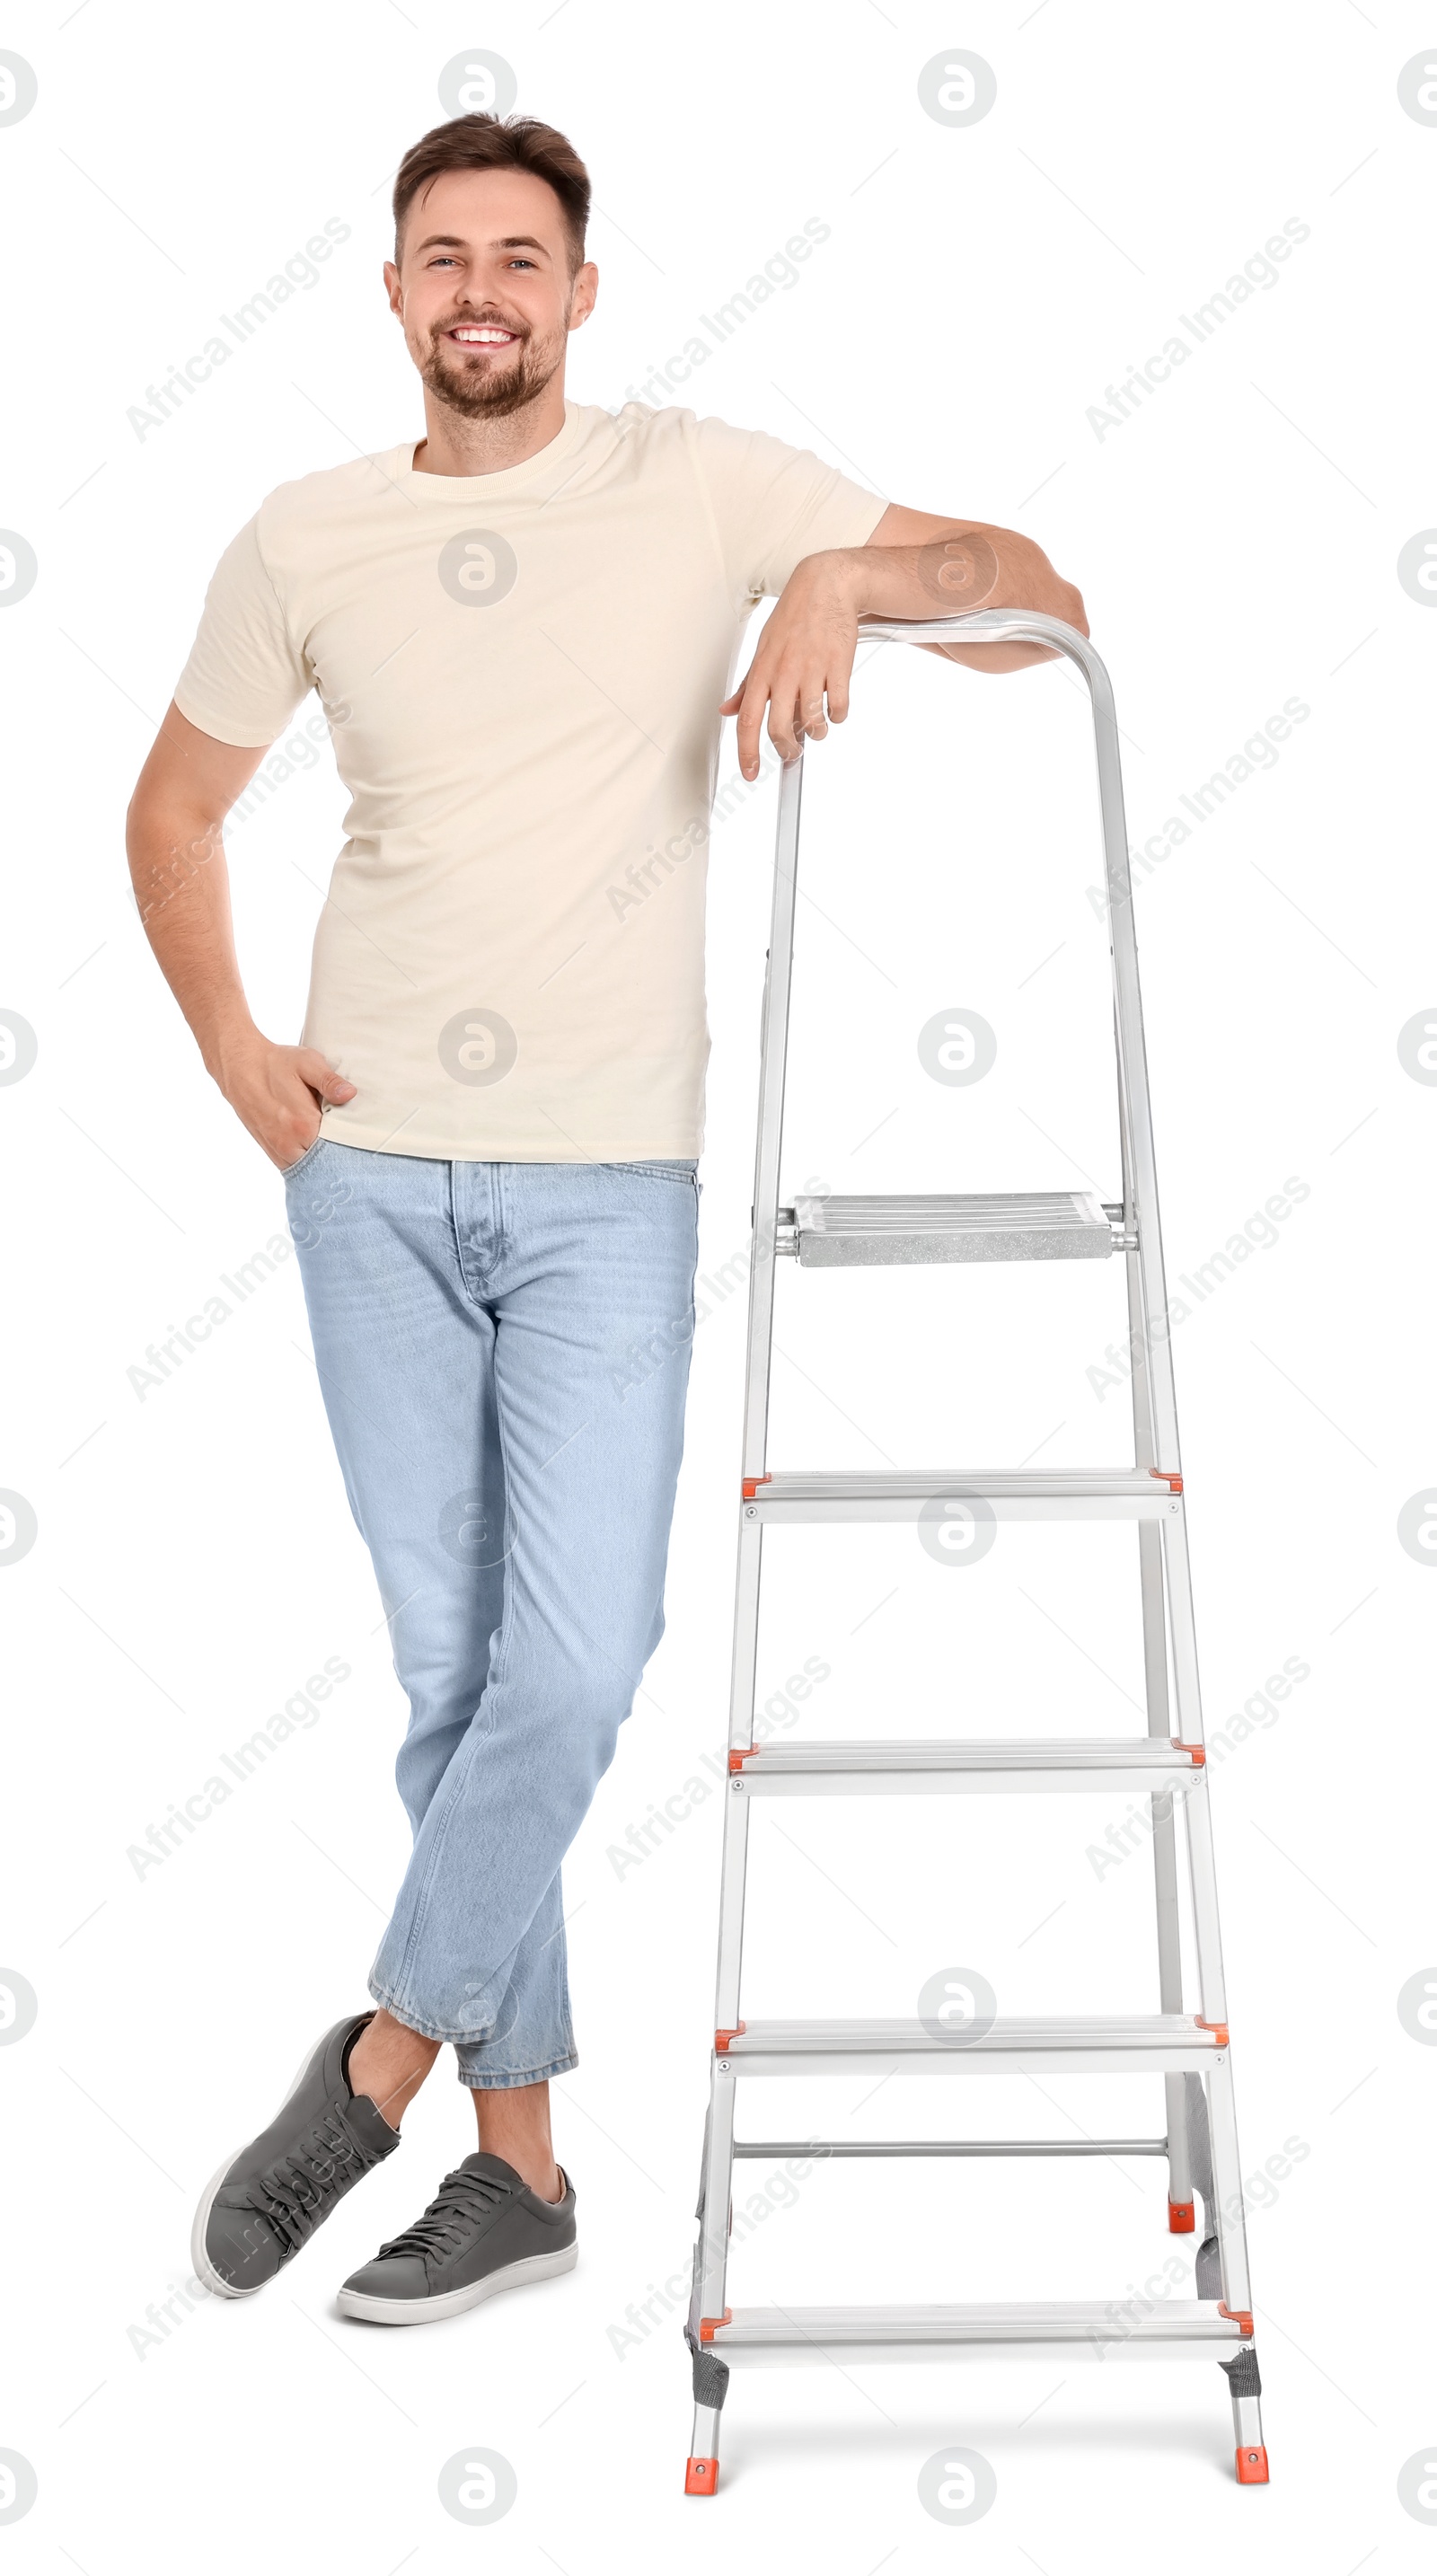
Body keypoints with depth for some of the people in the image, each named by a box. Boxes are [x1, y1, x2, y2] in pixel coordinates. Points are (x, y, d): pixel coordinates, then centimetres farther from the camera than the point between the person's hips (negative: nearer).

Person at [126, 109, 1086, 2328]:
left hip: (605, 1181, -2)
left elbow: (1035, 598, 2)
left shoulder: (700, 486, 0)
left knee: (573, 1665, -12)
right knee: (453, 1675, 6)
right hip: (370, 1173, 2)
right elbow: (176, 808, 19)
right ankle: (519, 2160, 16)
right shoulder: (306, 540, 7)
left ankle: (385, 2052, 9)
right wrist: (229, 1042, 6)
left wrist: (847, 572, -18)